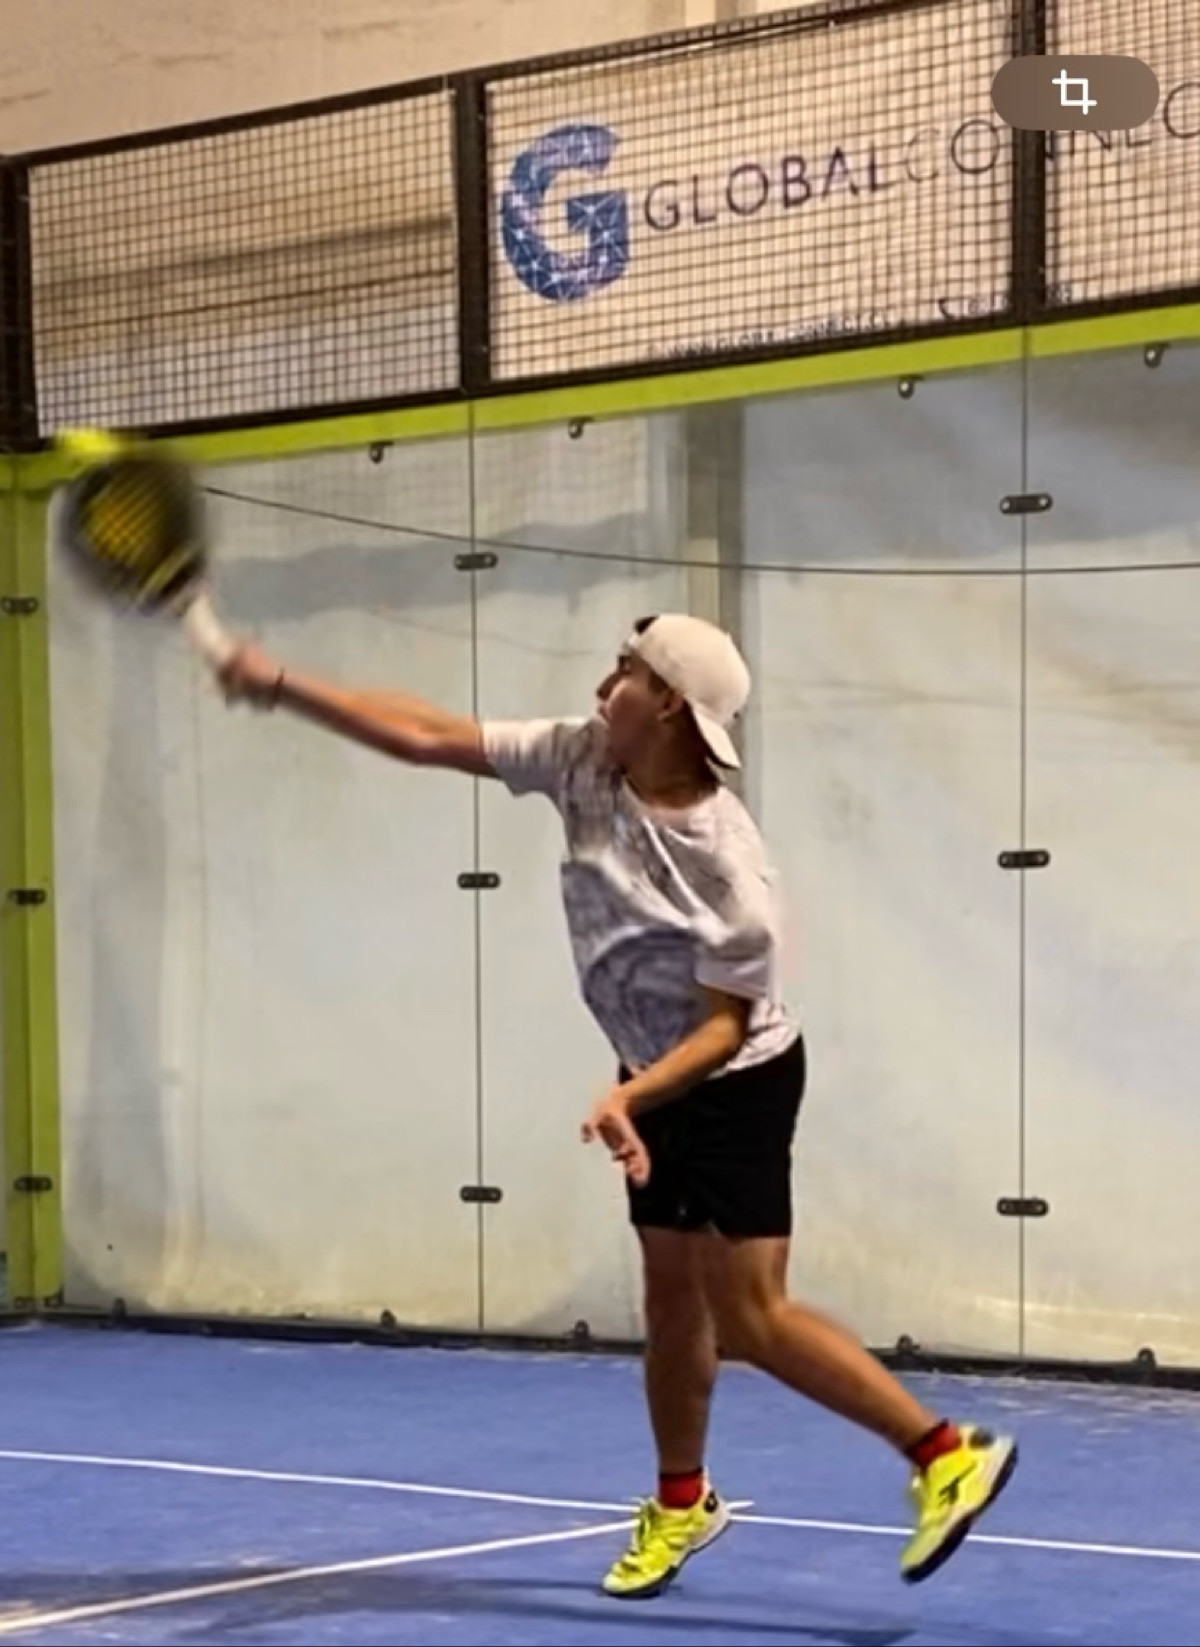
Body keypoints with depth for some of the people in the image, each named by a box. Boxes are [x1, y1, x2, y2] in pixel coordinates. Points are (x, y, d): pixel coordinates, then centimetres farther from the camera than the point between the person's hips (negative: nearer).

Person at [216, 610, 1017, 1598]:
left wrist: (628, 1096, -36)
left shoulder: (726, 861, -28)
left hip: (737, 1082, -7)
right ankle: (682, 1501, 32)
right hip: (660, 1083, 7)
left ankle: (947, 1452, -4)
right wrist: (281, 687, -10)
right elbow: (426, 738, -7)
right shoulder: (583, 760, -9)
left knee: (749, 1317, -11)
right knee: (672, 1295, 15)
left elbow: (727, 1022, -22)